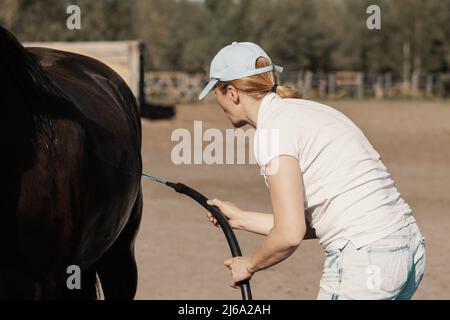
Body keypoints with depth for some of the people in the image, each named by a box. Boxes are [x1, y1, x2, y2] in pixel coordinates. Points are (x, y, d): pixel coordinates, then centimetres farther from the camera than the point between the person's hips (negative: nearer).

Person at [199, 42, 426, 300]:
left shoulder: (273, 129, -10)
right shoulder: (306, 111, 17)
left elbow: (290, 235, -15)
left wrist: (249, 266, 4)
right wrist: (242, 218, 31)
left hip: (364, 263, -9)